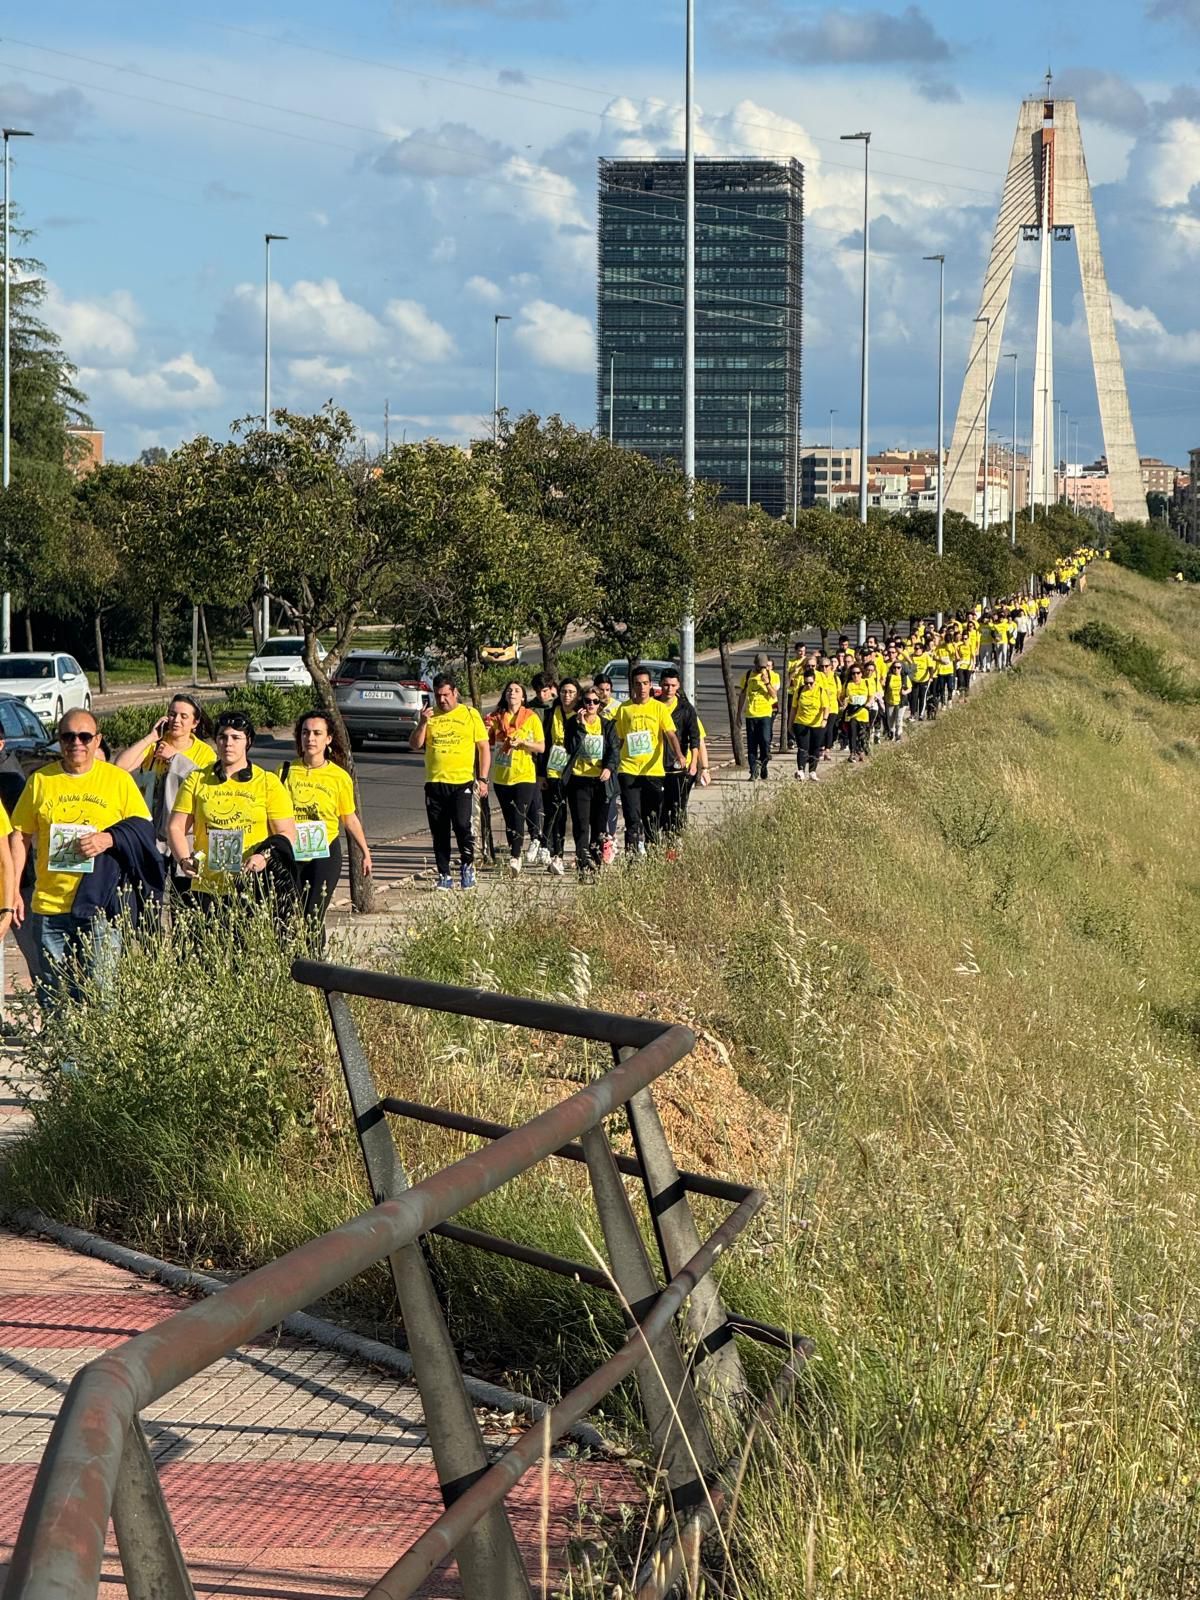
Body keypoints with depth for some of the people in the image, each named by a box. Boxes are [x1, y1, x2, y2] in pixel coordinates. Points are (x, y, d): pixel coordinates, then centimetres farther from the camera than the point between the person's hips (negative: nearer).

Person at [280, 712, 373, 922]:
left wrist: (366, 853, 14)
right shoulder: (286, 771, 1)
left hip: (325, 854, -1)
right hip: (290, 855, 1)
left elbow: (350, 820, 10)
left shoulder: (340, 777, -1)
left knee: (314, 917, -6)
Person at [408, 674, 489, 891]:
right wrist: (422, 723, -12)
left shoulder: (470, 714, 3)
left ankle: (467, 866, 11)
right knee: (439, 833, 6)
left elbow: (484, 747, 4)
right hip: (434, 783, 3)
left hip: (462, 782, -3)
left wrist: (482, 779, -4)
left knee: (463, 827, -11)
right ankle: (444, 875, 14)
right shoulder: (430, 716, 10)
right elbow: (414, 745, 4)